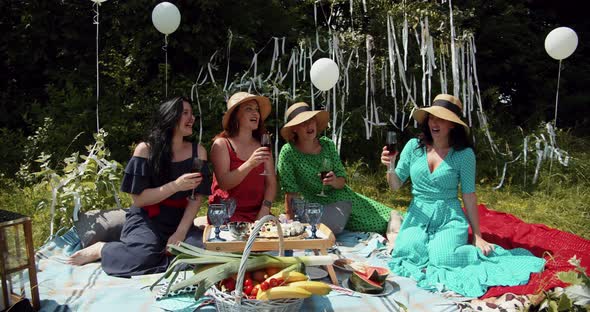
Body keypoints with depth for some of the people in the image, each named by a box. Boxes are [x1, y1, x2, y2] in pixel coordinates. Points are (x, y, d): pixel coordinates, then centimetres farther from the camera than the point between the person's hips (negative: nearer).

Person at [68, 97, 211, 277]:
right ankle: (101, 250, -1)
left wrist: (180, 232, -15)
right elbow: (138, 199, -9)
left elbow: (196, 197, -2)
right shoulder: (146, 149, -6)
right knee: (144, 256, -33)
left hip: (179, 220, 3)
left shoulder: (197, 151, 2)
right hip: (146, 220, -2)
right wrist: (176, 185, -23)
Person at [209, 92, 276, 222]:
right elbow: (223, 184, -14)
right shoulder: (221, 144, -2)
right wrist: (249, 164, -27)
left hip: (257, 212, 4)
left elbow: (271, 183, 4)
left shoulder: (262, 146, 11)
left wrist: (264, 211, -12)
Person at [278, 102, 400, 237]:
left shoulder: (327, 144, -3)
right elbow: (291, 194, -15)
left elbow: (342, 181, 0)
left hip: (344, 198, 4)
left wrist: (334, 181, -22)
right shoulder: (288, 152, -15)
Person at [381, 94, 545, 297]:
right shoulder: (414, 146, 0)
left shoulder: (463, 154, -5)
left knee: (440, 257, -27)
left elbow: (469, 196, -1)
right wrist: (389, 167, -18)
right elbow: (395, 185, 4)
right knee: (408, 252, -27)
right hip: (418, 215, 2)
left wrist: (477, 236, 0)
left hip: (449, 218, -1)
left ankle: (488, 254, 0)